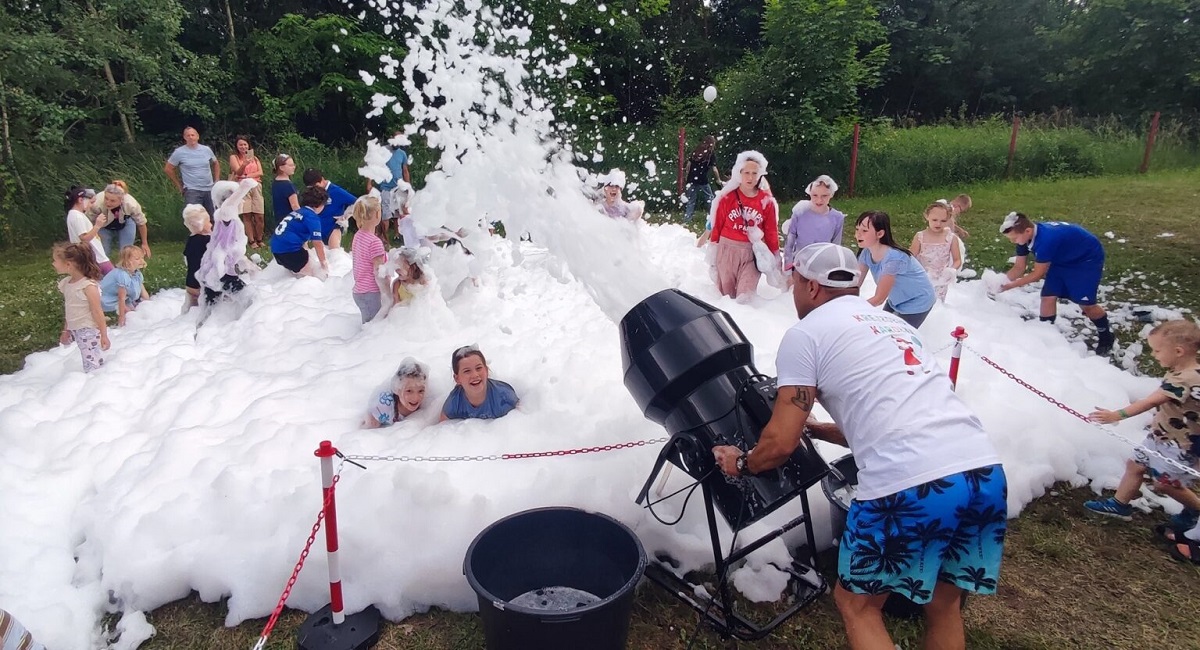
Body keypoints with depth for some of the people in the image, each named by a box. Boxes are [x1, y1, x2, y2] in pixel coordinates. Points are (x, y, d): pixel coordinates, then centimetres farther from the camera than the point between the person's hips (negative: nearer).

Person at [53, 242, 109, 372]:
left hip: (90, 331, -8)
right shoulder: (66, 283, 5)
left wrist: (104, 335, -15)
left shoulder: (88, 286, -19)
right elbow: (68, 310, 16)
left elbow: (97, 312, -17)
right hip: (76, 331, 8)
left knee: (92, 367, -5)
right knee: (89, 363, 13)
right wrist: (66, 330, 20)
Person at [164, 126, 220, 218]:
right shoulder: (179, 152, -4)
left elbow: (216, 164, 21)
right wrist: (179, 186, 2)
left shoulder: (206, 149, 5)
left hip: (210, 189, 3)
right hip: (192, 191, -3)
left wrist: (216, 181, 13)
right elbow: (168, 169, 3)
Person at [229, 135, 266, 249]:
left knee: (259, 216, -3)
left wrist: (247, 176, -10)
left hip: (256, 187, 3)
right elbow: (238, 172, -9)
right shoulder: (234, 157, 6)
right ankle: (252, 241, -3)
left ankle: (259, 240, 10)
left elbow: (260, 173, 4)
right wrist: (244, 164, -28)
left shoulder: (254, 158, 16)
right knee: (246, 215, -5)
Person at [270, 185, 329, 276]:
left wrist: (306, 252, 45)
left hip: (276, 248, 10)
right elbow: (317, 244, -11)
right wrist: (324, 263, 0)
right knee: (310, 275, 1)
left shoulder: (298, 212, 18)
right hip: (289, 249, -10)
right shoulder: (312, 217, -10)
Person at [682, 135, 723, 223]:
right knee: (710, 199, 9)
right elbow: (714, 168, -6)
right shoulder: (711, 153, -2)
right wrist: (719, 180, 3)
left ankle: (687, 218, 6)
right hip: (703, 180, -4)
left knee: (690, 200, 8)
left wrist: (686, 175, 16)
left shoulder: (696, 150, 10)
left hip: (692, 179, 4)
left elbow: (689, 164, 8)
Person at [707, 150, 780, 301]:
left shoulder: (767, 201, -1)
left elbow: (771, 232, 5)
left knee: (744, 298, -4)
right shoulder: (727, 196, -5)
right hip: (727, 250, 0)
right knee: (726, 295, 14)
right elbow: (717, 226, 1)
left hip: (752, 252, 0)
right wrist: (713, 252, 4)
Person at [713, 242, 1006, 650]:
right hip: (987, 474, 7)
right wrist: (813, 428, 43)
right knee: (944, 605, 26)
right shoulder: (892, 323, 26)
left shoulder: (806, 332, 3)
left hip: (909, 487, -7)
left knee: (857, 603, 17)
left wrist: (742, 463, 21)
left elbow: (780, 443, 1)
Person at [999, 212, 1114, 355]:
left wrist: (1011, 285, -26)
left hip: (1087, 259, -7)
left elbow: (1037, 274, -29)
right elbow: (1018, 268, -8)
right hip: (1063, 259, 7)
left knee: (1086, 304, -1)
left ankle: (1106, 336, 23)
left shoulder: (1046, 240, -41)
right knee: (1048, 297, -2)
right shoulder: (1025, 236, -15)